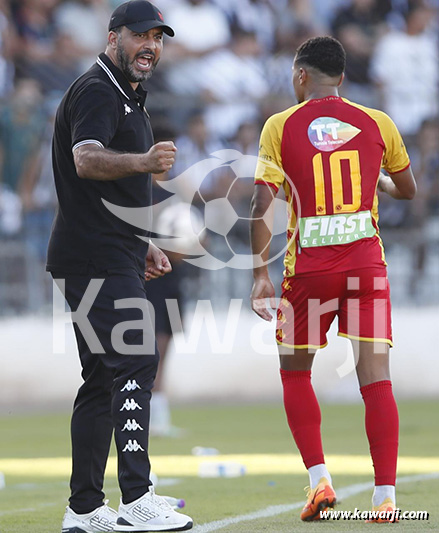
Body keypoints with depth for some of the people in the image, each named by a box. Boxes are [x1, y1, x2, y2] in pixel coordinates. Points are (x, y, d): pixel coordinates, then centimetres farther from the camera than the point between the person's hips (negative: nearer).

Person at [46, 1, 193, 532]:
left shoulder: (127, 98, 21)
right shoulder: (96, 92, -11)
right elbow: (87, 160, -31)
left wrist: (142, 245, 25)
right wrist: (143, 161, -48)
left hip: (115, 258, 11)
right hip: (96, 259, -11)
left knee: (104, 377, 11)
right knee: (136, 362, -19)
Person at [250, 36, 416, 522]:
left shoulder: (280, 127, -1)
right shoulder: (376, 124, 5)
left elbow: (262, 203, -8)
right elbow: (408, 190, 19)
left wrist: (260, 274, -5)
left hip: (309, 268, -1)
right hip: (366, 264, 1)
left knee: (294, 372, 17)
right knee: (375, 376, -1)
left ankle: (319, 479, 5)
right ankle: (386, 496, -9)